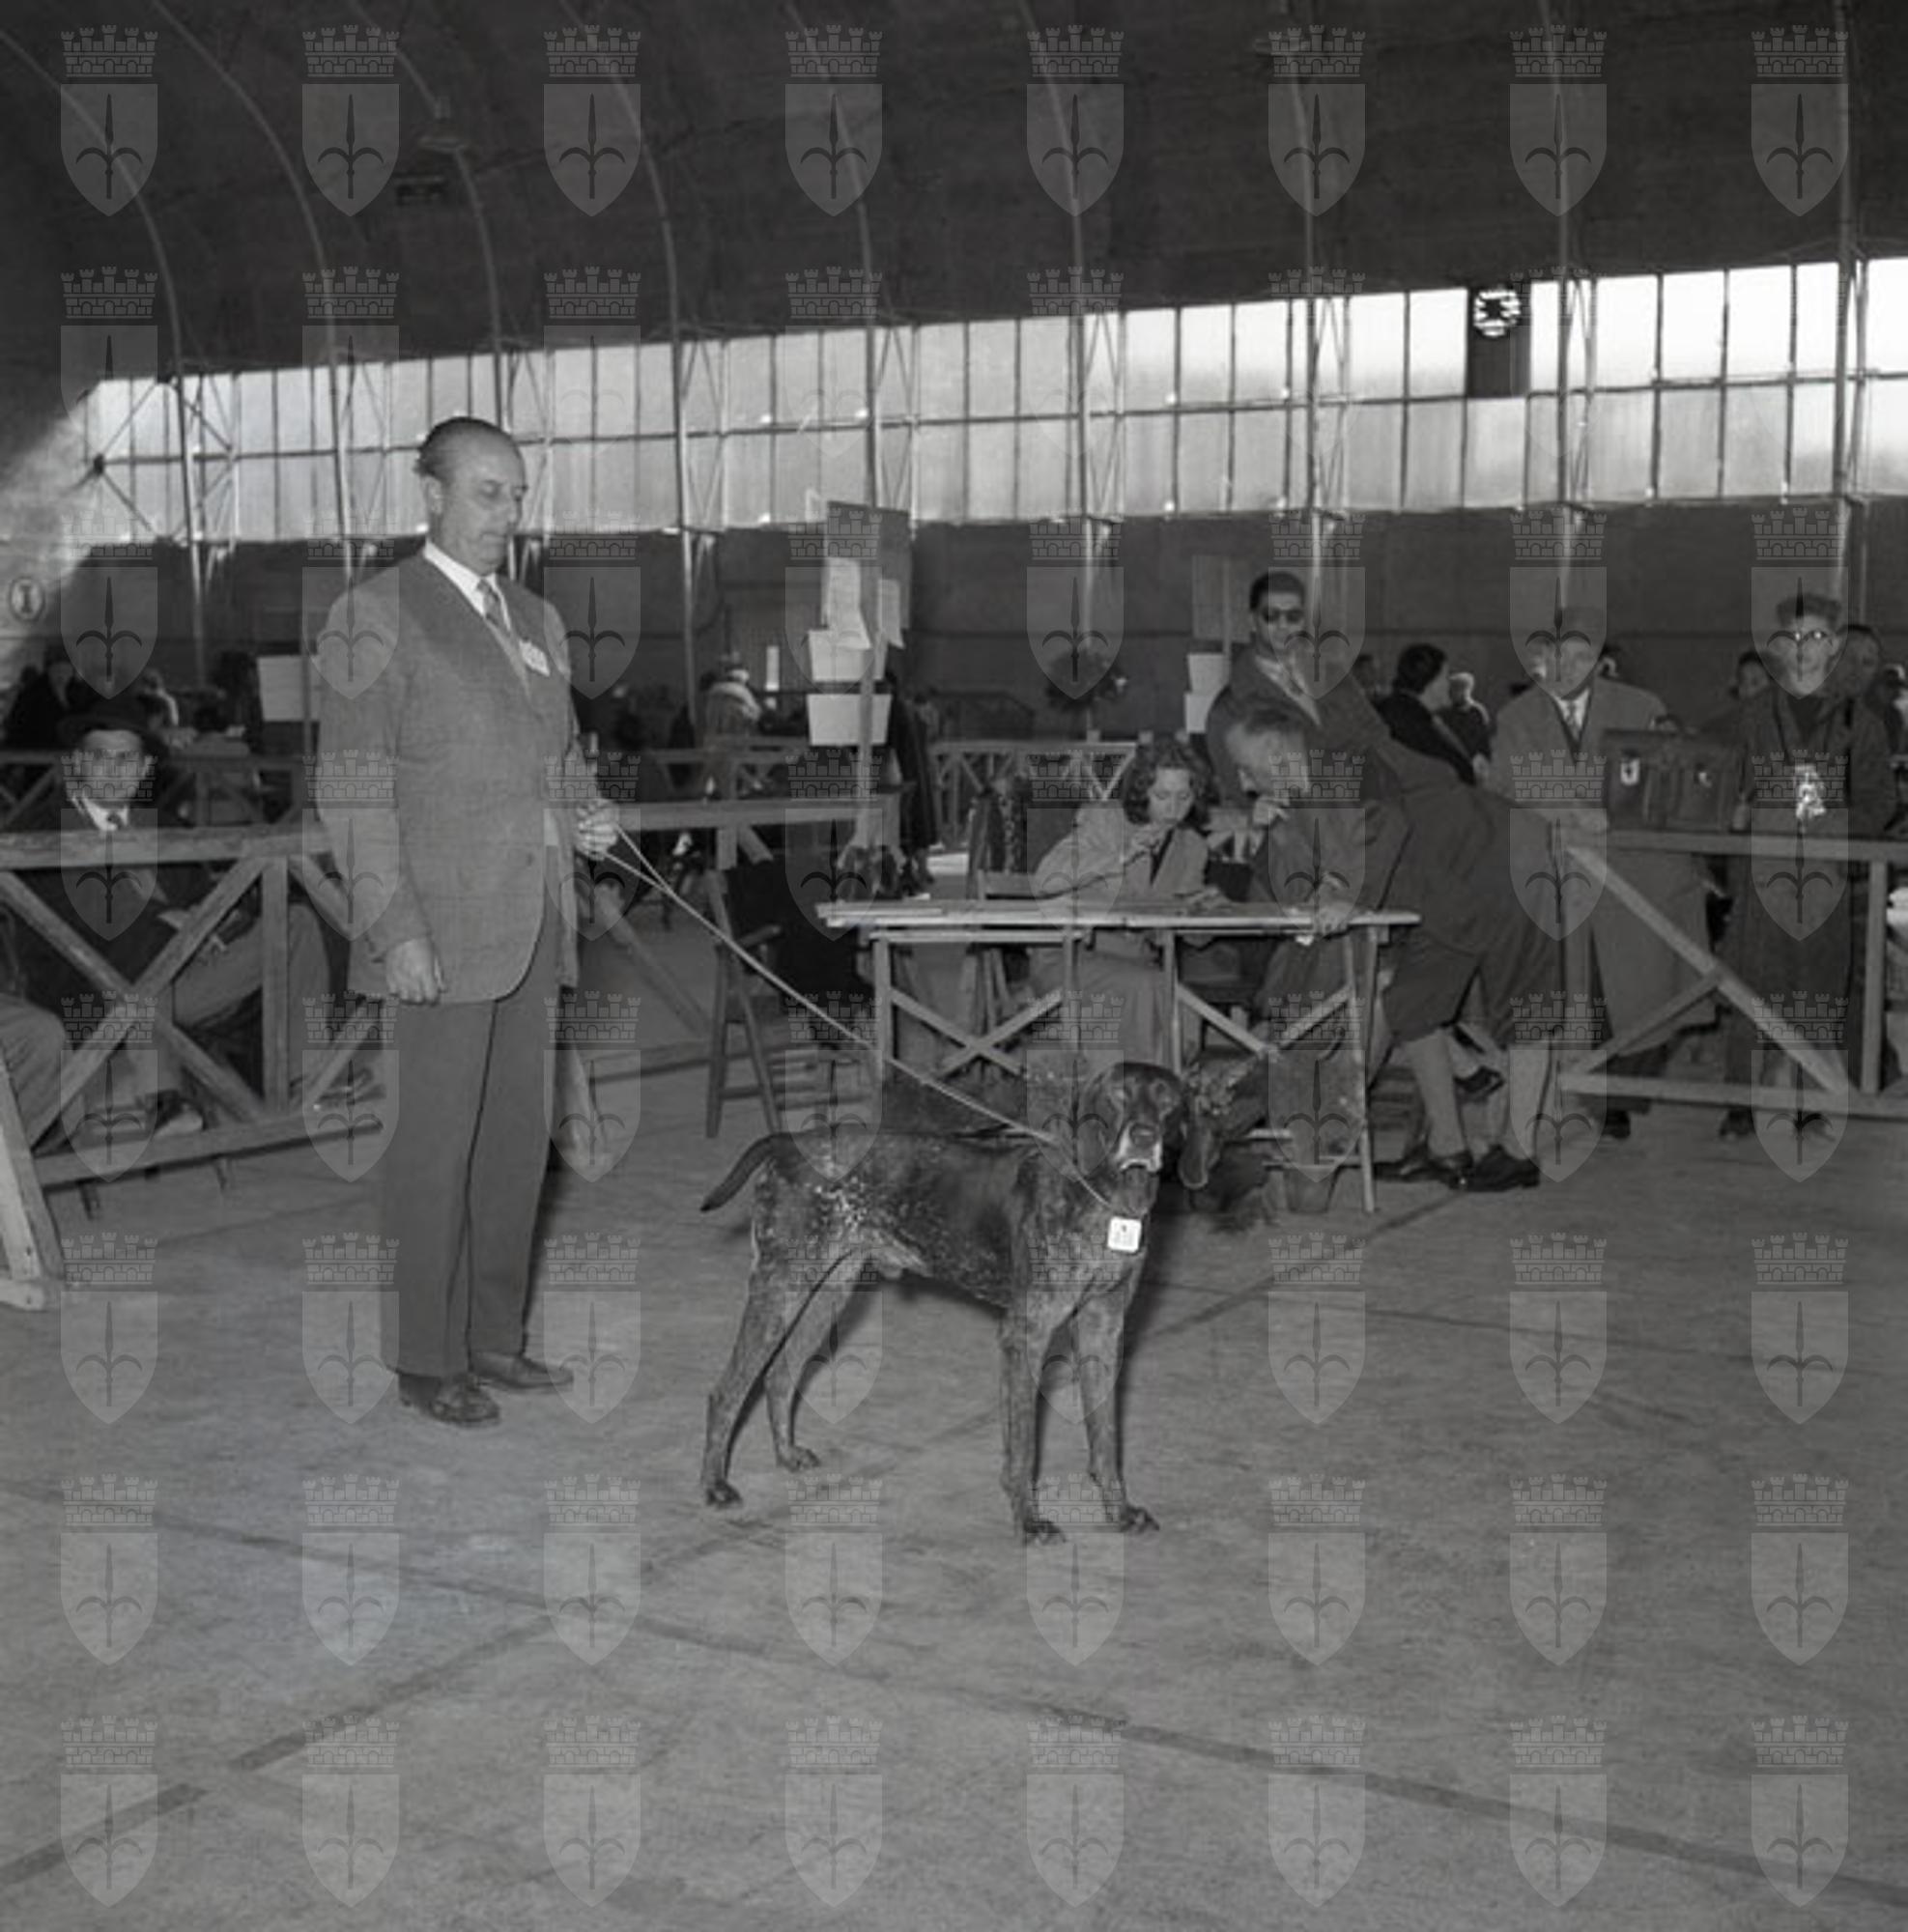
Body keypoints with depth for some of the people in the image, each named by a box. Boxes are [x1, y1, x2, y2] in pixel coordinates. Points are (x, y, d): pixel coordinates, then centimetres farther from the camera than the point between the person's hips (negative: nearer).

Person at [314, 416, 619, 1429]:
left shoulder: (536, 618, 16)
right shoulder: (378, 612, -6)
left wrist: (585, 814, 5)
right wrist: (397, 929, -17)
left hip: (533, 927, 7)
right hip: (440, 934, -7)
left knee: (518, 1138, 12)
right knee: (434, 1145, -1)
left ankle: (495, 1336, 24)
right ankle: (425, 1358, 10)